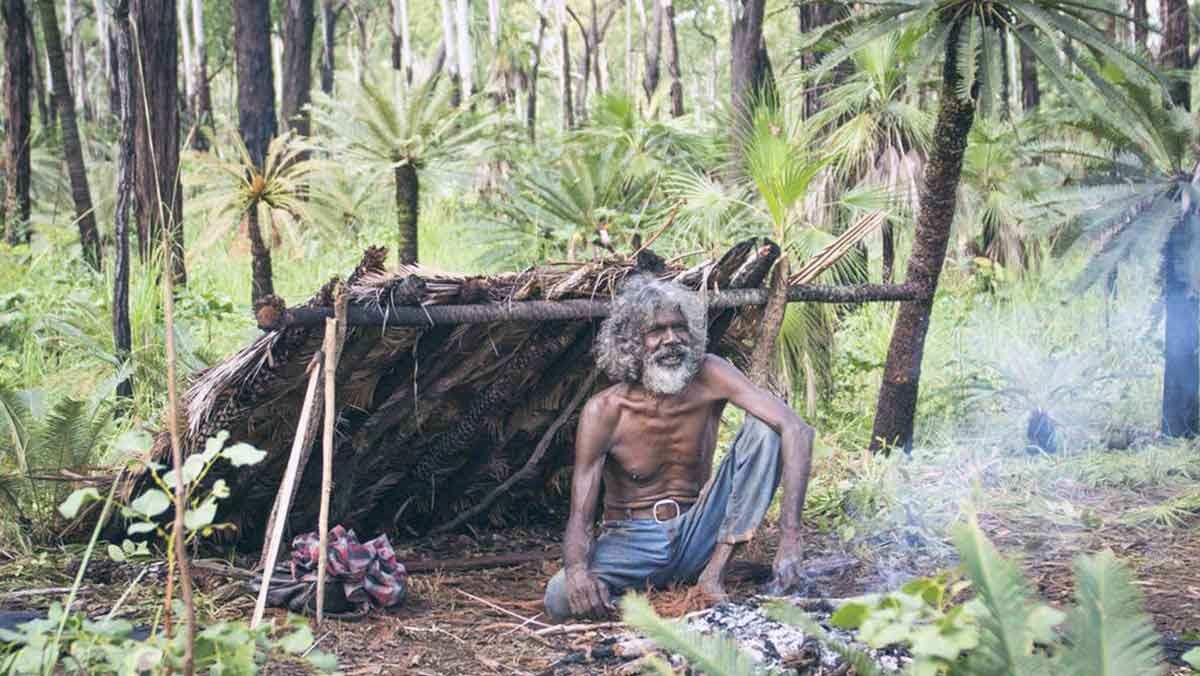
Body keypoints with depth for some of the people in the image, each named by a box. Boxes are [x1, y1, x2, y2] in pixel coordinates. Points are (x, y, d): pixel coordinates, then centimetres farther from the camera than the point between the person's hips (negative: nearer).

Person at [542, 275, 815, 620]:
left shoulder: (709, 377, -12)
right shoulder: (604, 411, -14)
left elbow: (796, 430, -23)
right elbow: (579, 519, -16)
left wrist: (790, 537, -34)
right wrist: (576, 569, -42)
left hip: (696, 536, 2)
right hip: (631, 541, -2)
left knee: (763, 430, -18)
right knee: (562, 598, -34)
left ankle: (714, 575, -16)